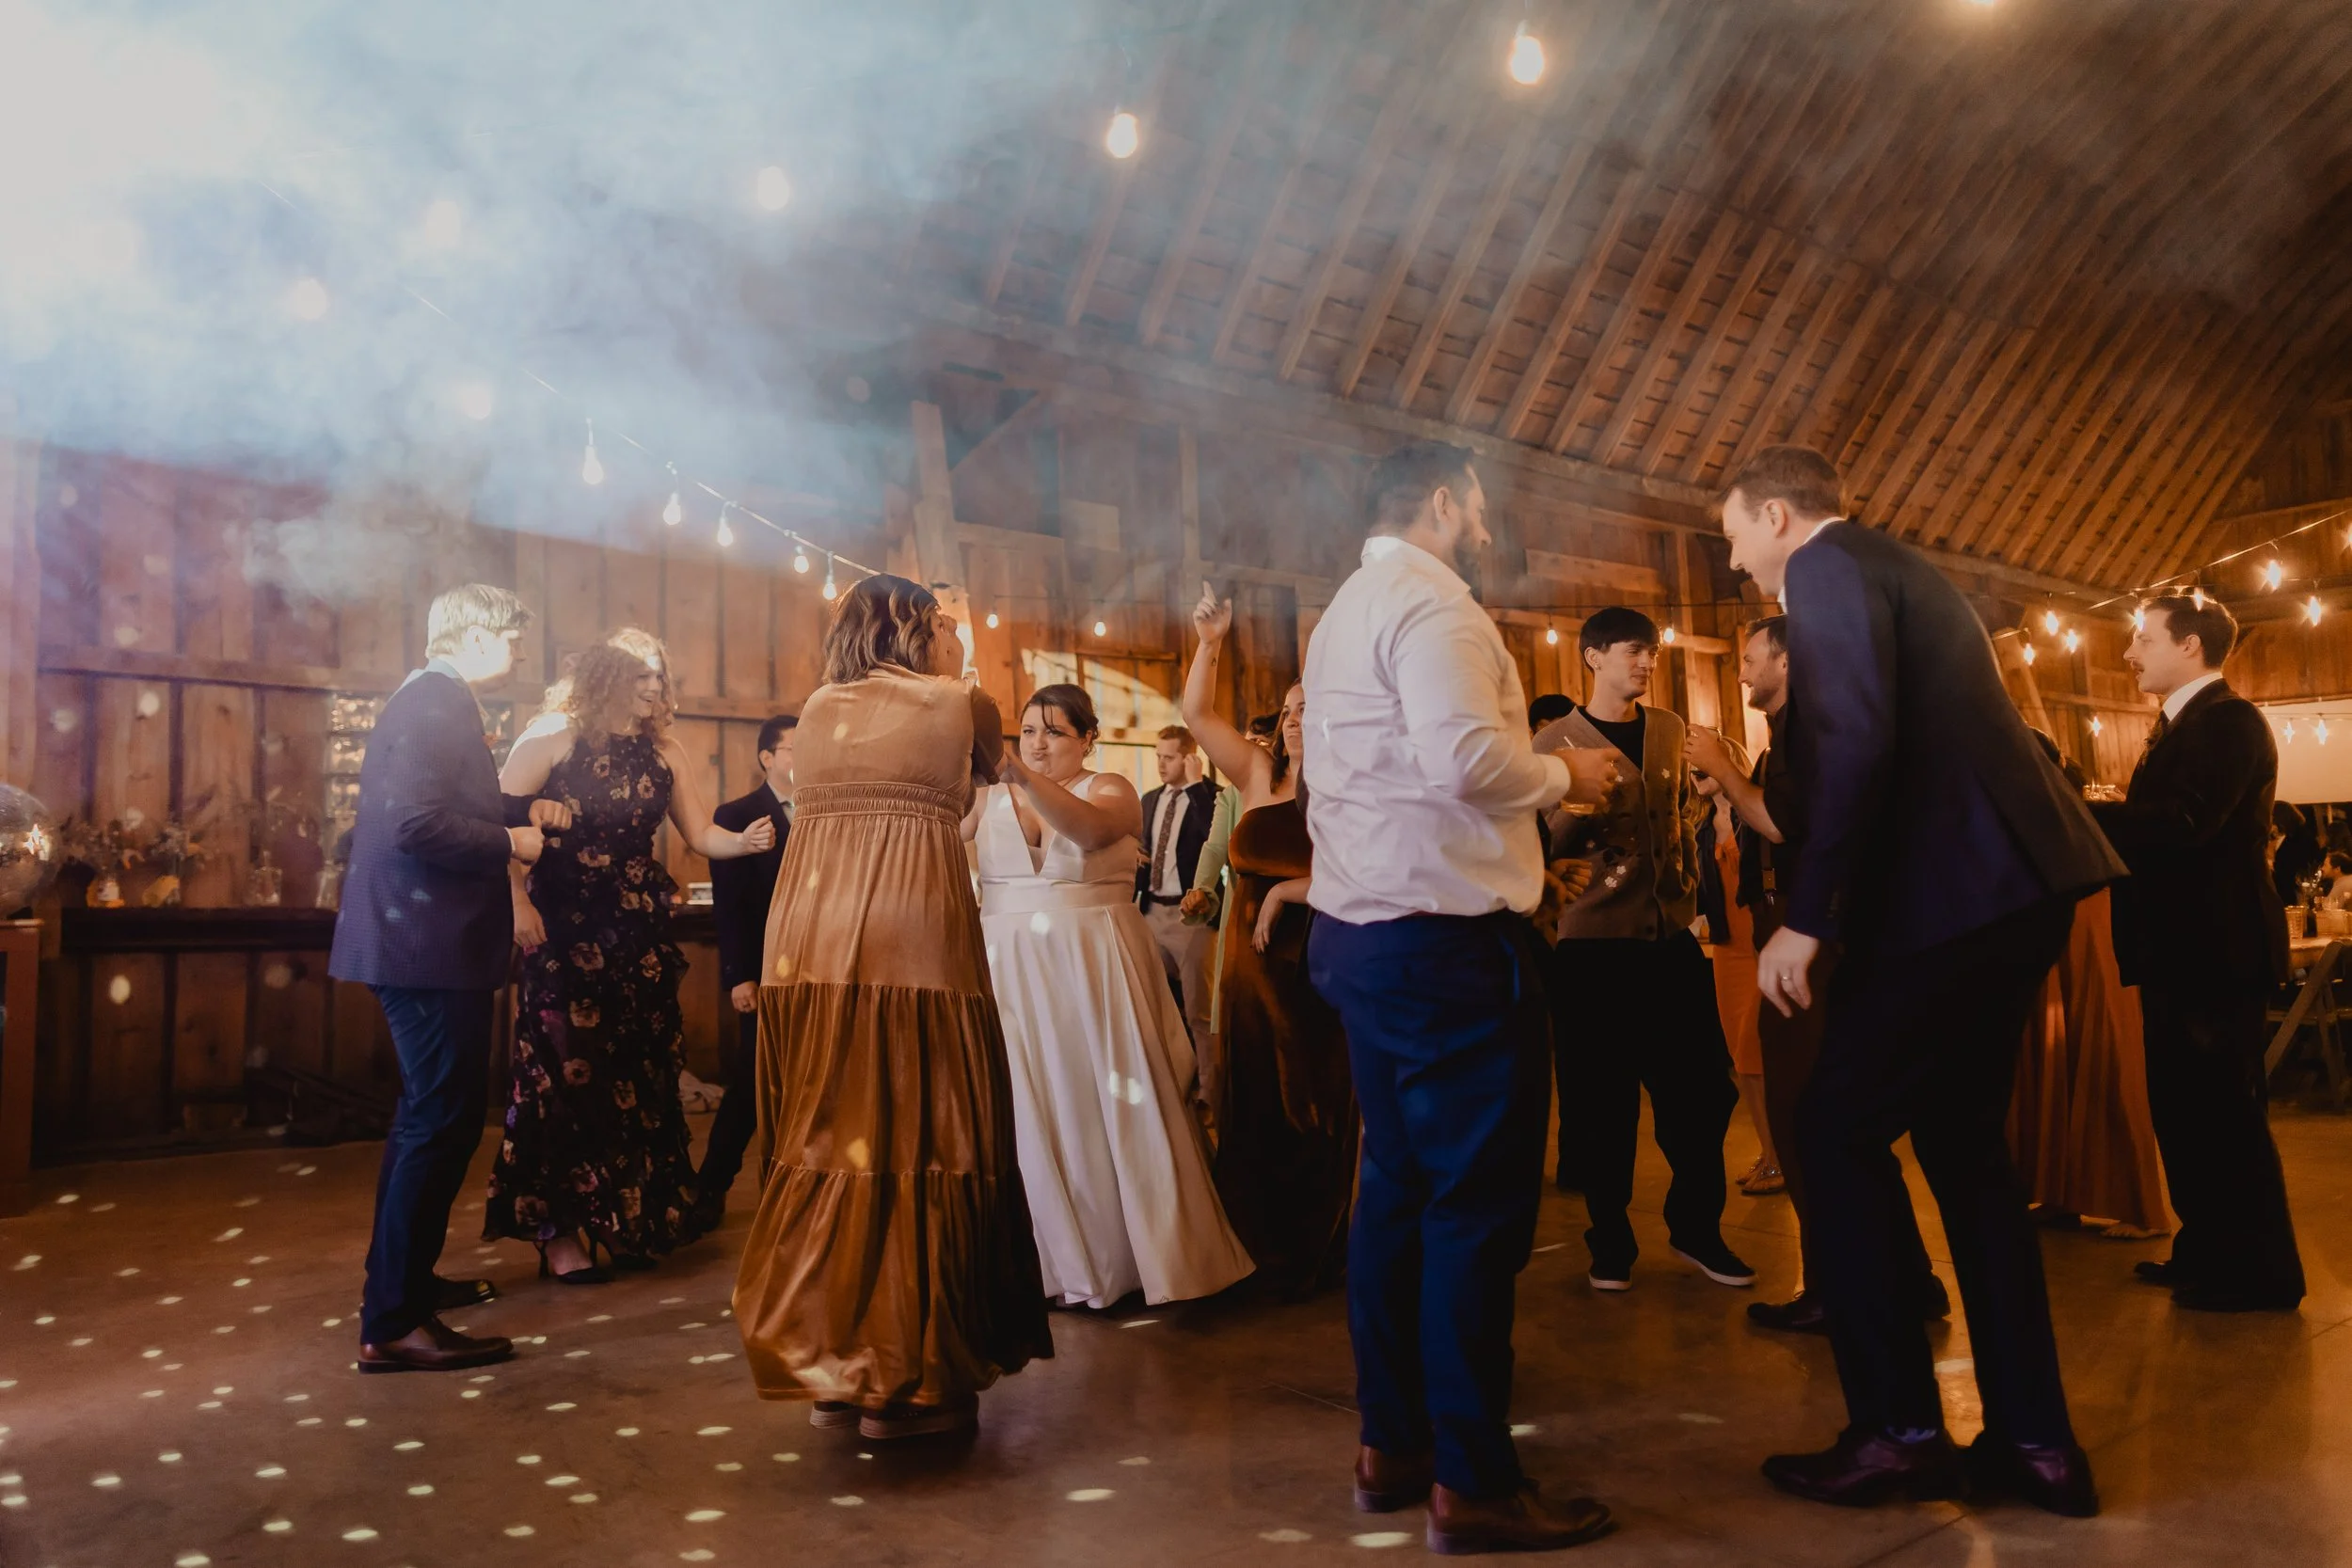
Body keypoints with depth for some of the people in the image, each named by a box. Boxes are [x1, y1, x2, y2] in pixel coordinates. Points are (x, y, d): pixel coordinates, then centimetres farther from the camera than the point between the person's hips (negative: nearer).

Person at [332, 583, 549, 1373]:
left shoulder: (431, 699, 15)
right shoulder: (437, 703, -17)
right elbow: (417, 823, -28)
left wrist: (522, 810, 11)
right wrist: (509, 842, -16)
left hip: (420, 938, 11)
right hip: (430, 942, -11)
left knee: (431, 1118, 21)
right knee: (443, 1121, -7)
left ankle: (403, 1279, 34)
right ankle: (392, 1323, -1)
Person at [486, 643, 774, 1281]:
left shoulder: (664, 752, 9)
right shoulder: (551, 740, -3)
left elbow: (702, 834, 7)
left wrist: (745, 840, -13)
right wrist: (518, 905, -16)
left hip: (639, 937, 4)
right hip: (562, 934, -4)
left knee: (637, 1076, 5)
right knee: (564, 1076, -3)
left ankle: (626, 1221, 18)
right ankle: (558, 1229, 8)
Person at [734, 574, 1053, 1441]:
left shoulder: (816, 709, 16)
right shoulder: (963, 704, 5)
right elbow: (984, 769, 25)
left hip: (807, 940, 5)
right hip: (915, 939, -5)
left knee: (822, 1139, 12)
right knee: (917, 1142, 2)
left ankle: (828, 1364, 21)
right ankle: (907, 1378, 7)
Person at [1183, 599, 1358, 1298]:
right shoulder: (1260, 776, 8)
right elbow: (1198, 714, 5)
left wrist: (1286, 891, -17)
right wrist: (1209, 642, -4)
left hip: (1316, 970, -5)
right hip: (1252, 965, 5)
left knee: (1313, 1116, 7)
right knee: (1253, 1113, 10)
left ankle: (1312, 1258, 22)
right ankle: (1264, 1248, 25)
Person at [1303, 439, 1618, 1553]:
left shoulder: (1345, 612, 20)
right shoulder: (1428, 600, -11)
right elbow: (1467, 758, -24)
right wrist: (1566, 774, -6)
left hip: (1364, 930, 10)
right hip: (1444, 937, -10)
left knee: (1398, 1190, 14)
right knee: (1478, 1202, -4)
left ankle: (1390, 1446, 22)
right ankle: (1471, 1485, 3)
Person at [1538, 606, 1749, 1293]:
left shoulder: (1669, 729, 13)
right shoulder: (1557, 740, -2)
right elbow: (1542, 843, -7)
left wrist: (1692, 885, 17)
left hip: (1671, 934, 4)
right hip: (1593, 941, -4)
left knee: (1702, 1086, 4)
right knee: (1602, 1100, 0)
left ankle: (1696, 1228, 21)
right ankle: (1609, 1240, 15)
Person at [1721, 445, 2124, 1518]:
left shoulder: (1829, 568, -7)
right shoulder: (1900, 571, 23)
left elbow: (1857, 743, -22)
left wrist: (1806, 916, -21)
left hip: (1949, 894, -10)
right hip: (2010, 885, 10)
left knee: (1837, 1134, -2)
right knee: (1962, 1144, 14)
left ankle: (1898, 1430, 4)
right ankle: (2033, 1438, 19)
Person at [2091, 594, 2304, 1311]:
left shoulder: (2229, 720, -14)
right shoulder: (2181, 723, 17)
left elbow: (2184, 823, -27)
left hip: (2216, 949, -10)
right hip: (2182, 948, 10)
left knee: (2226, 1115, -1)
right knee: (2183, 1110, 16)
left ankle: (2259, 1274, 10)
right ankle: (2209, 1252, 28)